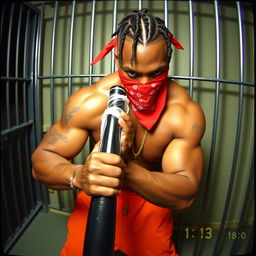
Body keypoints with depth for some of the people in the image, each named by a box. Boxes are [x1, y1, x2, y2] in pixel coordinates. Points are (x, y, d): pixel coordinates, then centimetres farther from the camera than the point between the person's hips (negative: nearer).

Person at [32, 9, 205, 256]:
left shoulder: (186, 112, -24)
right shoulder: (87, 101, -24)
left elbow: (185, 195, -26)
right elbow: (40, 160, -20)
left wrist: (126, 170, -46)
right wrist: (78, 175, -44)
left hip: (152, 199, 1)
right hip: (96, 197, 0)